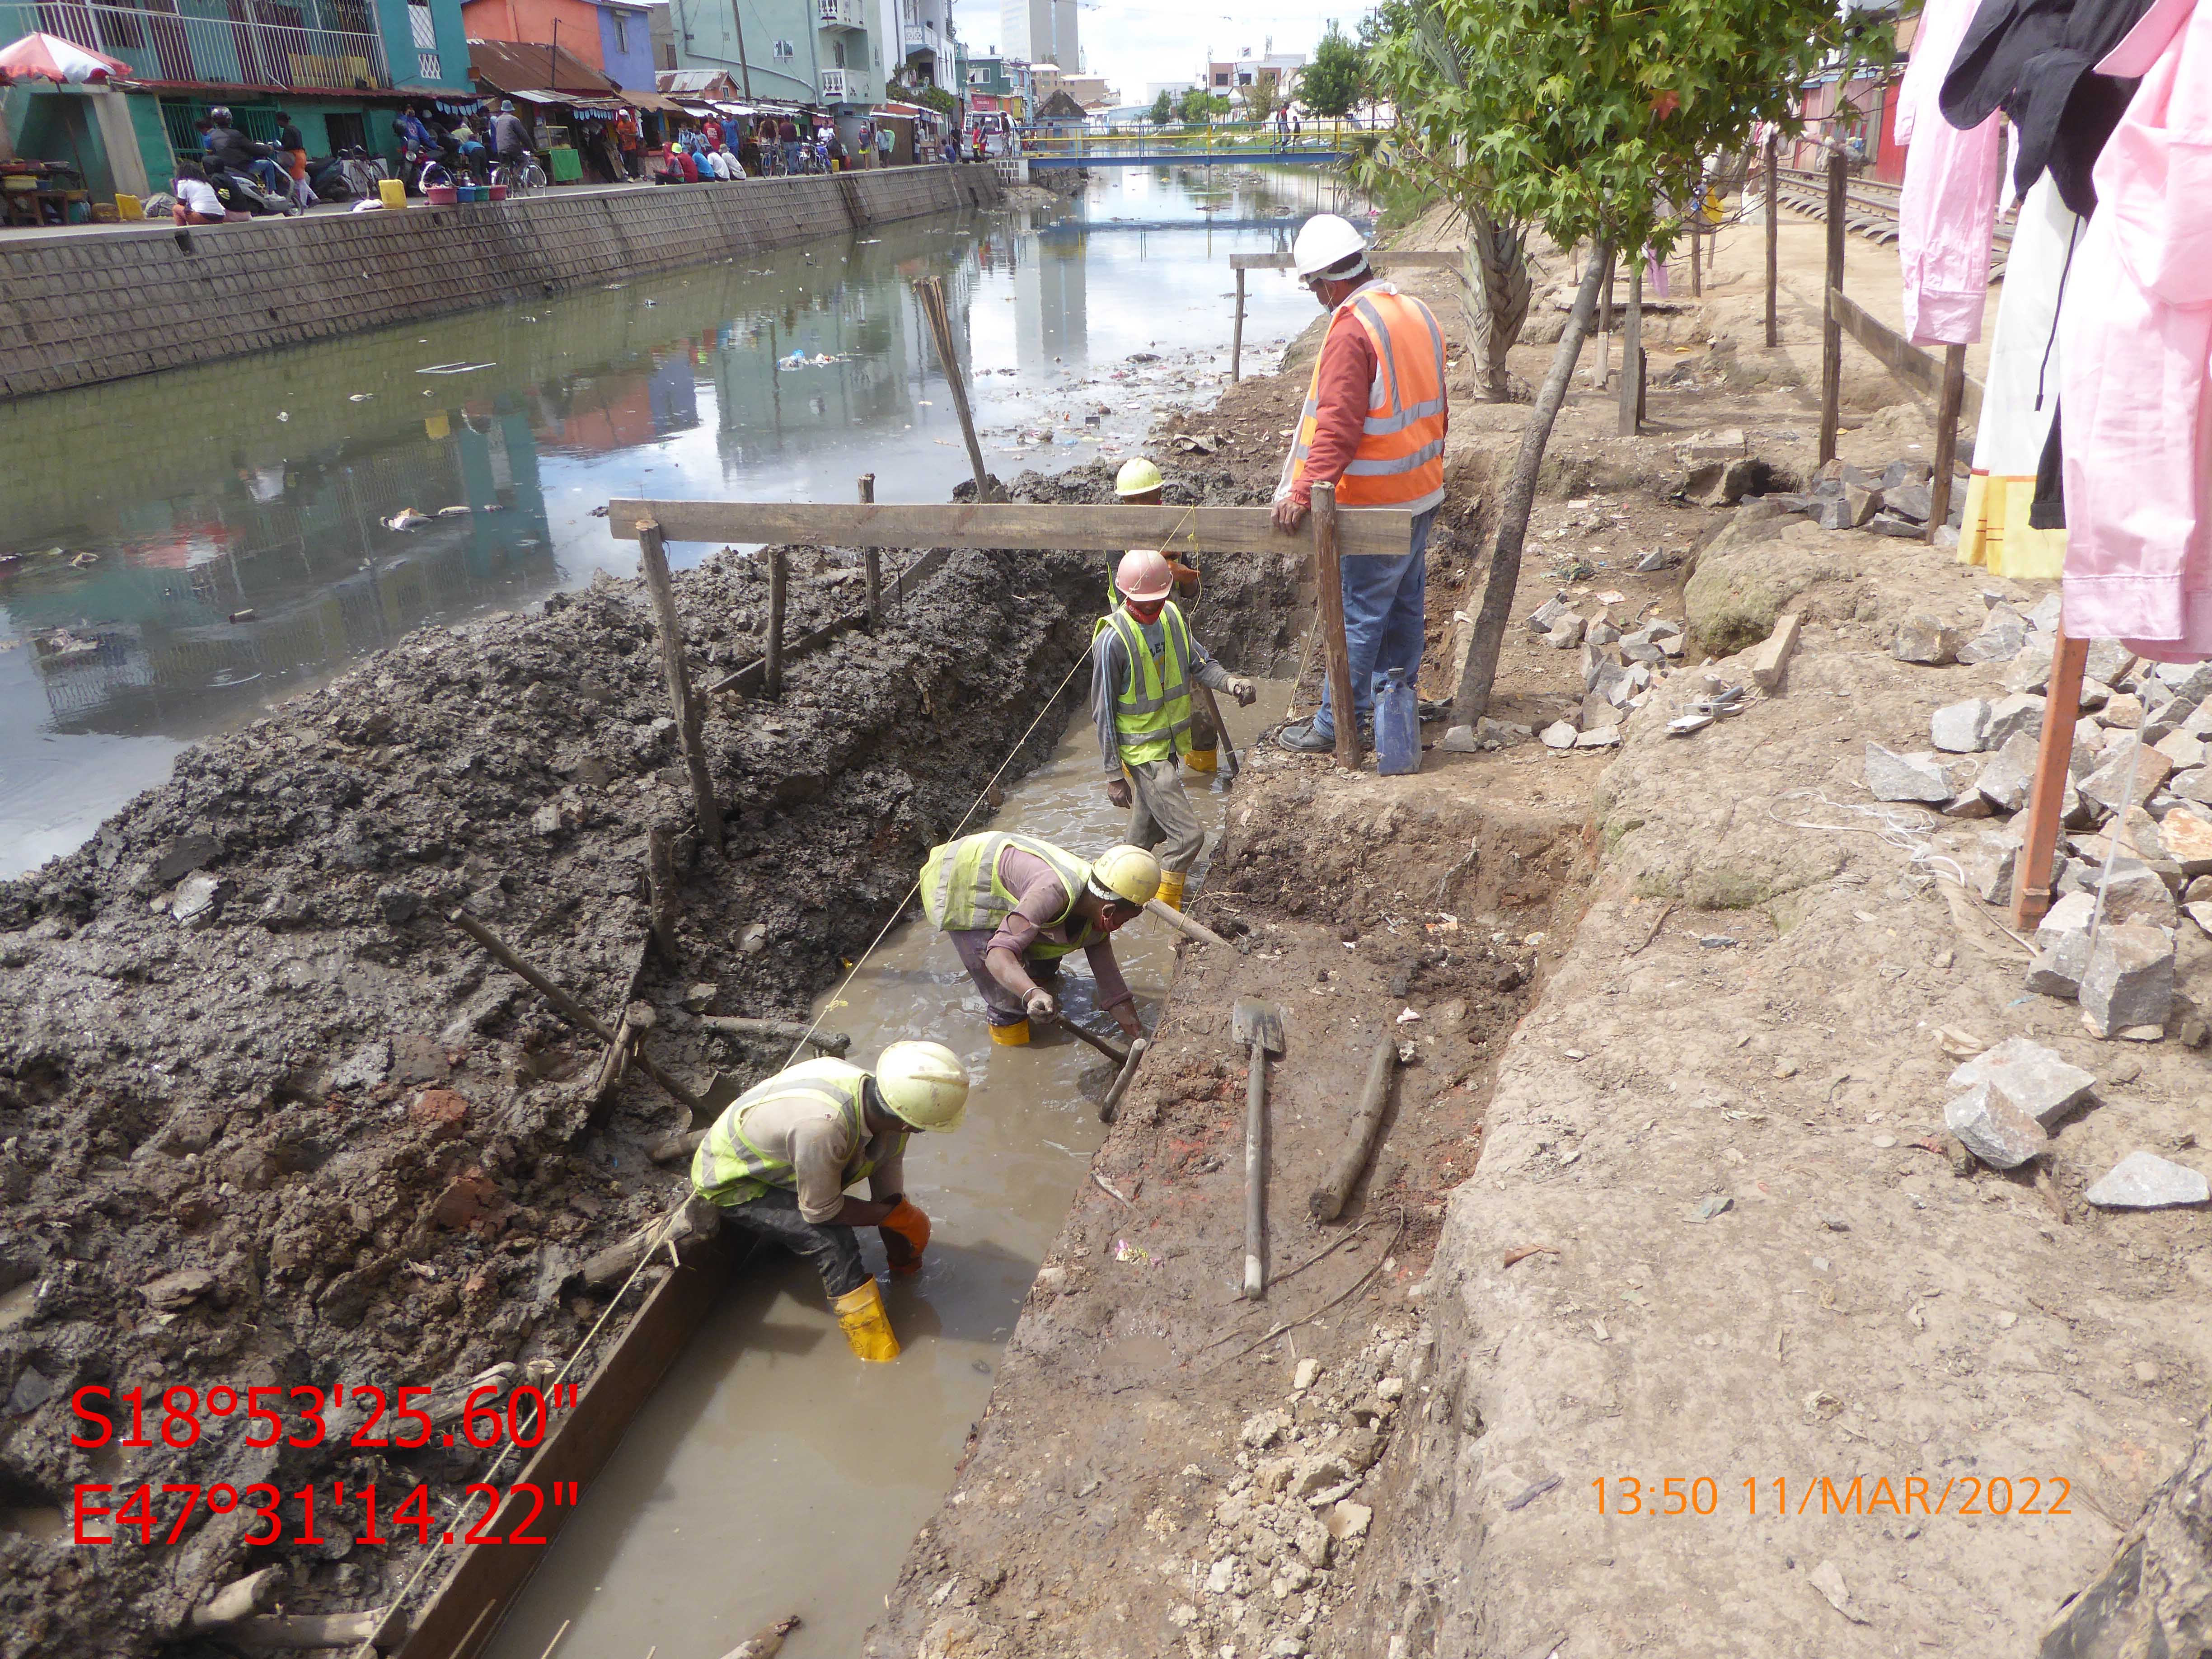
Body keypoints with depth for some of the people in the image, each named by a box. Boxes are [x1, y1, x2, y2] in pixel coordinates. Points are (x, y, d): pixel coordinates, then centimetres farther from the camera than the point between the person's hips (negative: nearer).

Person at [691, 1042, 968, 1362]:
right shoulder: (823, 1126, -44)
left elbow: (888, 1195, -7)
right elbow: (819, 1211, -29)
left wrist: (903, 1264, 0)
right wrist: (896, 1215, -19)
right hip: (732, 1183, -7)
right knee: (834, 1241, -24)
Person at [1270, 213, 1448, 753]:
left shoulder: (1352, 329, -18)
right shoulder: (1418, 313, 10)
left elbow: (1338, 424, -26)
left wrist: (1304, 490, -28)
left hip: (1373, 504, -9)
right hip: (1422, 491, 9)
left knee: (1357, 613, -2)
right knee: (1403, 603, 17)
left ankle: (1337, 725, 6)